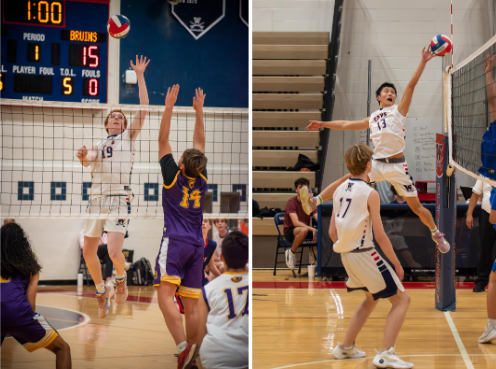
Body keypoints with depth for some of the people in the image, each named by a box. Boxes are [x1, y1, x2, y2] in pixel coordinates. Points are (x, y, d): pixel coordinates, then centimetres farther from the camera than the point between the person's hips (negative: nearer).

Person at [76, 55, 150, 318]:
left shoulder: (129, 137, 13)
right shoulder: (97, 145, 21)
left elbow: (143, 108, 4)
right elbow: (87, 162, 1)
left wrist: (140, 76, 1)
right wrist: (83, 157, -22)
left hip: (120, 198, -4)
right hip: (96, 198, 4)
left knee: (114, 252, -18)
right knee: (88, 252, 2)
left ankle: (121, 279, 12)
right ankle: (101, 290, 22)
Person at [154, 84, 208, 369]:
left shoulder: (174, 176, -3)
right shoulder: (202, 179, 9)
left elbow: (163, 140, 0)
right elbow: (200, 142, 19)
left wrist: (169, 106, 2)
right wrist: (199, 111, 23)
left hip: (175, 241, -6)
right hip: (197, 244, 6)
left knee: (165, 295, -17)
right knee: (191, 305, 4)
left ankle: (182, 346, -35)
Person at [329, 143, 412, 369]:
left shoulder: (339, 190, 8)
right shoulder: (370, 193, -13)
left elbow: (332, 232, 12)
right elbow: (380, 236, -14)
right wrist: (397, 264, -6)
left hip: (345, 255, 8)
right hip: (364, 255, -8)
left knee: (371, 298, 29)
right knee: (401, 300, -1)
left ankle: (345, 348, 33)